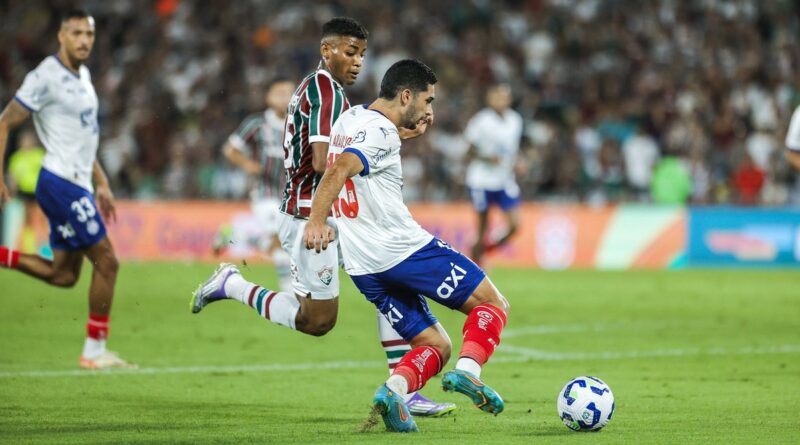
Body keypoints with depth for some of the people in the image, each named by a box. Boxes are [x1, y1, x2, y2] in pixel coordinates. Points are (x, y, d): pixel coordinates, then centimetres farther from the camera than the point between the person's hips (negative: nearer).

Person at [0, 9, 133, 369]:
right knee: (106, 262, -6)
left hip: (77, 184, 9)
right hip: (61, 182, -9)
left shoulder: (82, 76, 15)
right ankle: (95, 351, 3)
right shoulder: (46, 77, -13)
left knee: (63, 274, 10)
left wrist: (101, 184, 22)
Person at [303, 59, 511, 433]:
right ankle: (467, 370, -21)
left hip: (364, 268, 8)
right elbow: (338, 171, -29)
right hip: (405, 249, -8)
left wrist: (412, 128, 28)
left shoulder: (350, 118, 15)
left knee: (435, 346, 13)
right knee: (493, 305, 4)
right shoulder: (381, 133, -13)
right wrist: (316, 220, -42)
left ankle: (394, 389, -16)